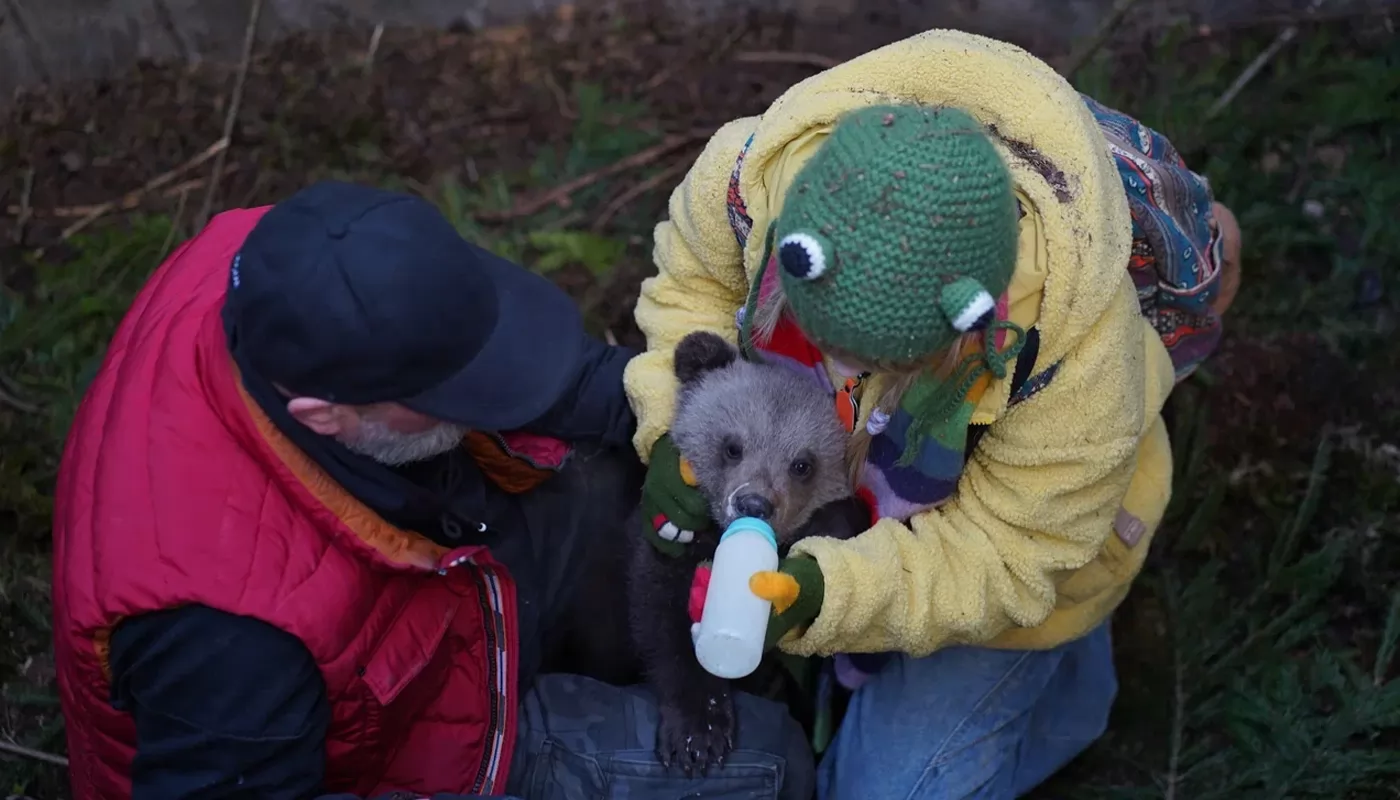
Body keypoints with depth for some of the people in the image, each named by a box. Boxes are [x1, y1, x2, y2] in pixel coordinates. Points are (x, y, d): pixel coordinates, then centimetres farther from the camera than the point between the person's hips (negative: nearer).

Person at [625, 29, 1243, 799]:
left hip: (1008, 539, -4)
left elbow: (995, 557, -32)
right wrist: (679, 425, -28)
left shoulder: (1080, 357, -44)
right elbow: (695, 277, -12)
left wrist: (825, 594, -48)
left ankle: (1055, 686, 23)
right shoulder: (759, 169, -35)